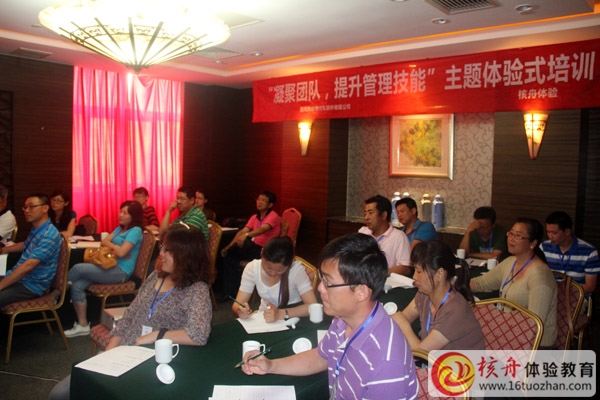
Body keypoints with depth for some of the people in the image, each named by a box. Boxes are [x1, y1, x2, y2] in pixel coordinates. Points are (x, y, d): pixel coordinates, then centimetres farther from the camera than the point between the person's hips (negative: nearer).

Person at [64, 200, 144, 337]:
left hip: (120, 271, -8)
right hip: (110, 267, 8)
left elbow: (121, 253, -18)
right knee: (77, 286, -12)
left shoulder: (135, 230, -9)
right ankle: (82, 325, -6)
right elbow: (104, 241, 12)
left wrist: (111, 247, 1)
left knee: (78, 268, -18)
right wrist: (116, 247, -5)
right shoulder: (120, 228, 19)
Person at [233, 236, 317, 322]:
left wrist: (281, 314, -37)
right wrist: (240, 310, -32)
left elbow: (312, 306, -26)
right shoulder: (252, 268, -12)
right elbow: (237, 304, -10)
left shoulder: (296, 269, -19)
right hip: (264, 320, 1)